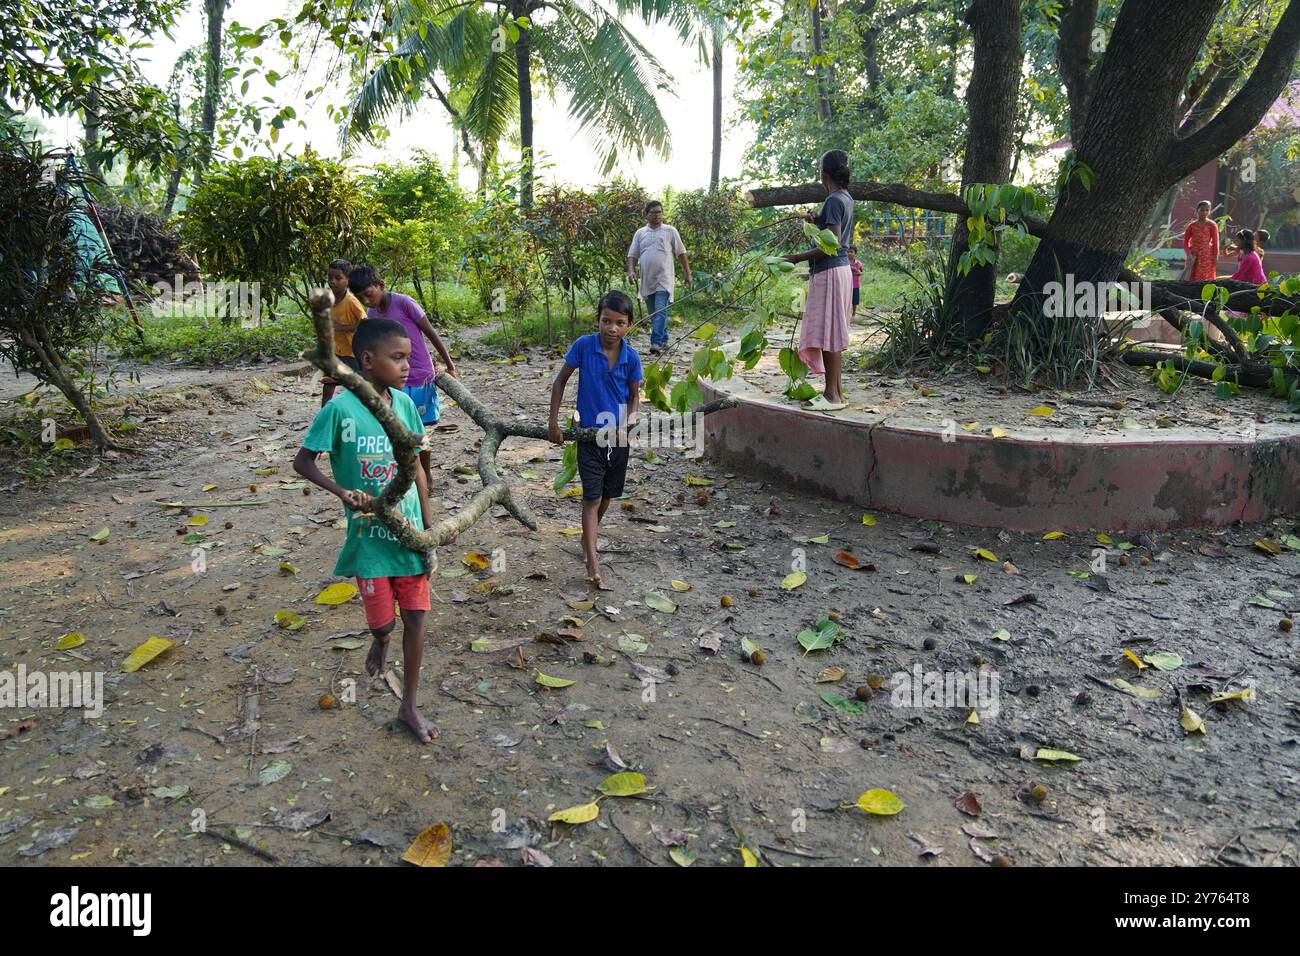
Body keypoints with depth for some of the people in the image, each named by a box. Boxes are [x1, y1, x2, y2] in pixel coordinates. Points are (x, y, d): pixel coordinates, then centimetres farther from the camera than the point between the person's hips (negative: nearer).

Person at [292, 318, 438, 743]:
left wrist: (427, 527, 7)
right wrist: (343, 492, -23)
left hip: (409, 533, 4)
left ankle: (410, 704, 23)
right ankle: (380, 641, 46)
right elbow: (302, 462, -7)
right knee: (382, 621, 7)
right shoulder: (341, 409, -15)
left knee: (416, 616, 7)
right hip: (370, 537, -4)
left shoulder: (404, 403, -1)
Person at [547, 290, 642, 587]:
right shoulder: (584, 346, -13)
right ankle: (592, 564, -4)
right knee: (592, 497, -6)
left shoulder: (631, 357, -8)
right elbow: (560, 380, -4)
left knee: (607, 495, 15)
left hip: (618, 436, 3)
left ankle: (588, 539, 40)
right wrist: (554, 423, -6)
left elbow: (635, 396, 5)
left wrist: (628, 423, -14)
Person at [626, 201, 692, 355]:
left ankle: (656, 343, -24)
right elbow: (632, 255, 11)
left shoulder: (670, 231, 5)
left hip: (664, 279, -4)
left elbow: (681, 253, 7)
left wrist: (687, 273, 4)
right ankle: (664, 341, 23)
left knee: (660, 311, -17)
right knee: (653, 313, 10)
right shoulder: (640, 233, 12)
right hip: (647, 280, 4)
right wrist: (631, 271, -6)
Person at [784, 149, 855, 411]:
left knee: (827, 334, -8)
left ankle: (832, 396, -6)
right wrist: (819, 222, 19)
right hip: (840, 268, 10)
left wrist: (798, 258, -17)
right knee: (832, 335, 12)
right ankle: (836, 391, 16)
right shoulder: (846, 198, 15)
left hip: (829, 272, -10)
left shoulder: (834, 200, -15)